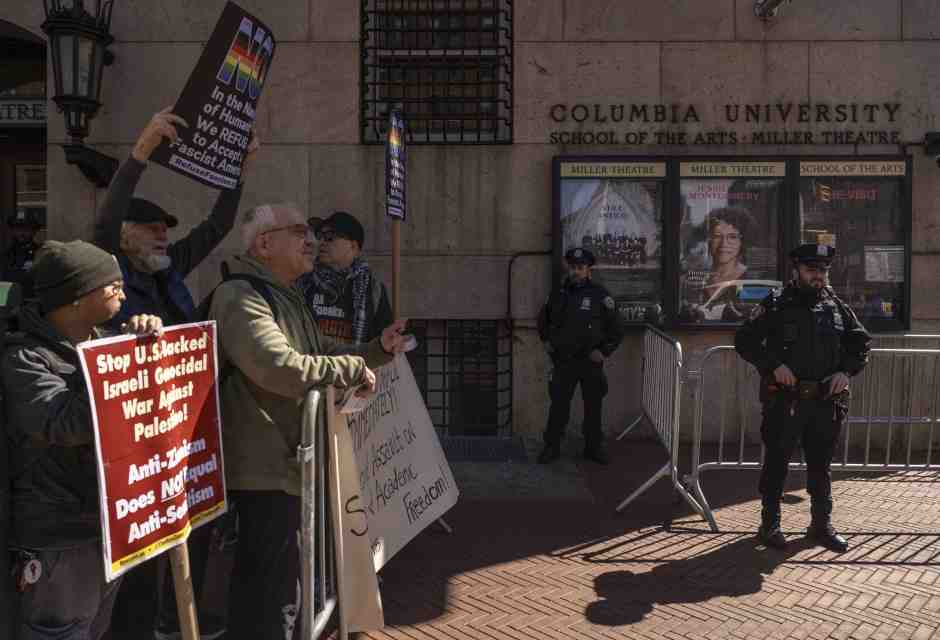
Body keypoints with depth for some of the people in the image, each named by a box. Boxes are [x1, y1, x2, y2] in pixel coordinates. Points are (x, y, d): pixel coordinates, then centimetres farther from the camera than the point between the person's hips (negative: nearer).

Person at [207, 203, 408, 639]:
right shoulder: (239, 296, -17)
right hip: (268, 470, -11)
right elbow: (281, 367, -32)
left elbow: (322, 356, 24)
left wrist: (379, 349, 8)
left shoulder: (287, 298, 18)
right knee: (273, 595, -2)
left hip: (294, 463, 11)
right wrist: (354, 369, -19)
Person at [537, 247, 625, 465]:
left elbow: (617, 328, 0)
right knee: (558, 405, 3)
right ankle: (552, 447, 14)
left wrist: (604, 351, -6)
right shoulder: (559, 295, 4)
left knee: (593, 406, 9)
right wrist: (546, 340, 12)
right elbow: (543, 320, 23)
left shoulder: (600, 295, -5)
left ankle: (594, 447, 22)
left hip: (591, 361, -1)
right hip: (564, 361, 2)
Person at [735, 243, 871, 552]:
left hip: (826, 401, 4)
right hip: (784, 400, -4)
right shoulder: (776, 304, -3)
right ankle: (770, 524, 18)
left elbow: (862, 342, 15)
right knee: (776, 463, 5)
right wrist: (773, 365, -18)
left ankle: (822, 524, 28)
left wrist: (847, 370, -2)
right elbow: (744, 340, -6)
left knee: (821, 465, 15)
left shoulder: (836, 306, 8)